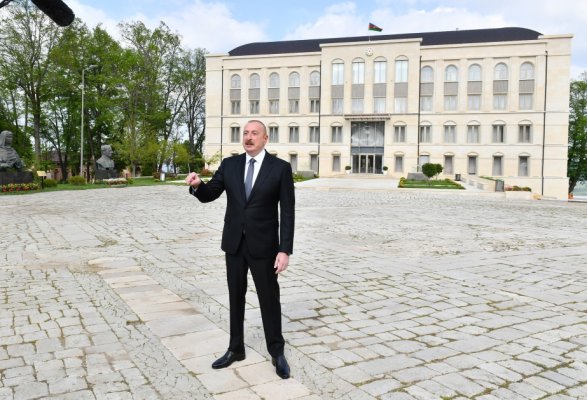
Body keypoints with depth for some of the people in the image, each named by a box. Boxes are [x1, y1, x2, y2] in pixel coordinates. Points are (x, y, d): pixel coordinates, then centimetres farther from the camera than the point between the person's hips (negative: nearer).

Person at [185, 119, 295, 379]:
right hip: (234, 243, 4)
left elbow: (287, 212, -9)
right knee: (235, 297, 14)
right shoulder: (229, 164, 3)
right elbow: (209, 195, 4)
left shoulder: (280, 167, -7)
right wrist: (197, 185, -20)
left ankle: (277, 352, 25)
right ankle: (236, 349, 31)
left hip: (263, 245, -3)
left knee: (269, 298, 7)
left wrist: (285, 250, -15)